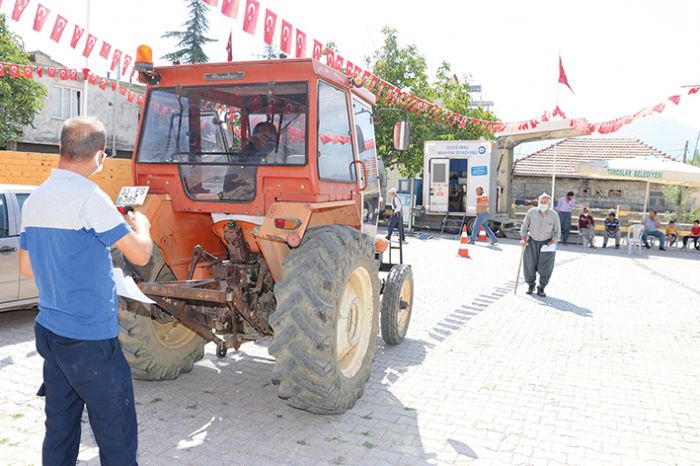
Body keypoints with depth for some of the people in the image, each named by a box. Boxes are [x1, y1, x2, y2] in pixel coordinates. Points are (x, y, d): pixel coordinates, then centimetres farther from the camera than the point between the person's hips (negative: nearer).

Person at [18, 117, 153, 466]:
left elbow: (26, 269, 15)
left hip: (49, 331, 8)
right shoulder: (88, 197, -17)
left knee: (59, 431, 17)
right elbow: (140, 254, -17)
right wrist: (140, 225, 2)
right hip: (90, 338, -8)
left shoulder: (33, 200, 8)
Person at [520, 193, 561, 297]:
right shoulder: (531, 212, -10)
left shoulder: (554, 216, -10)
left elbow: (557, 233, -2)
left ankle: (541, 288, 11)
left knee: (545, 267, -5)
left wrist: (551, 244, -14)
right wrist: (523, 239, -8)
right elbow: (524, 226, 2)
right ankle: (531, 286, 22)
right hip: (531, 242, 1)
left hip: (547, 243, -1)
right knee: (529, 265, 0)